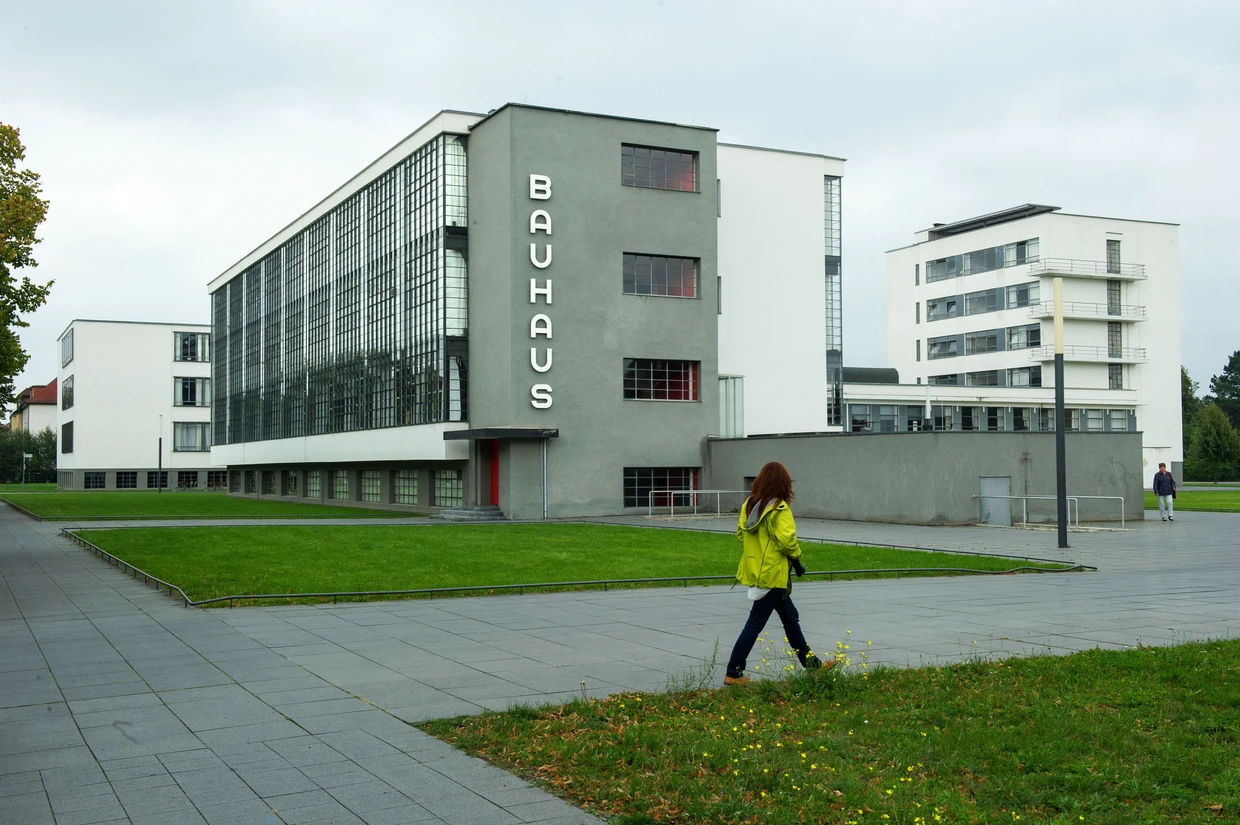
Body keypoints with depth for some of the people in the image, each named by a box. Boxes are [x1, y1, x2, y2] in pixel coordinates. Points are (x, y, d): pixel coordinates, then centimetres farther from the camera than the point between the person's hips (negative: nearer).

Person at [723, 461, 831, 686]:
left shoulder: (750, 504, 4)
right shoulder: (779, 509, -17)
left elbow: (740, 533, 8)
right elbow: (786, 539, -24)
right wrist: (796, 558, -7)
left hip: (755, 568, 9)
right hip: (772, 573, -8)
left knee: (790, 617, 20)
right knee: (755, 624, -1)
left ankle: (811, 663, 31)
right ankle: (733, 674, 3)